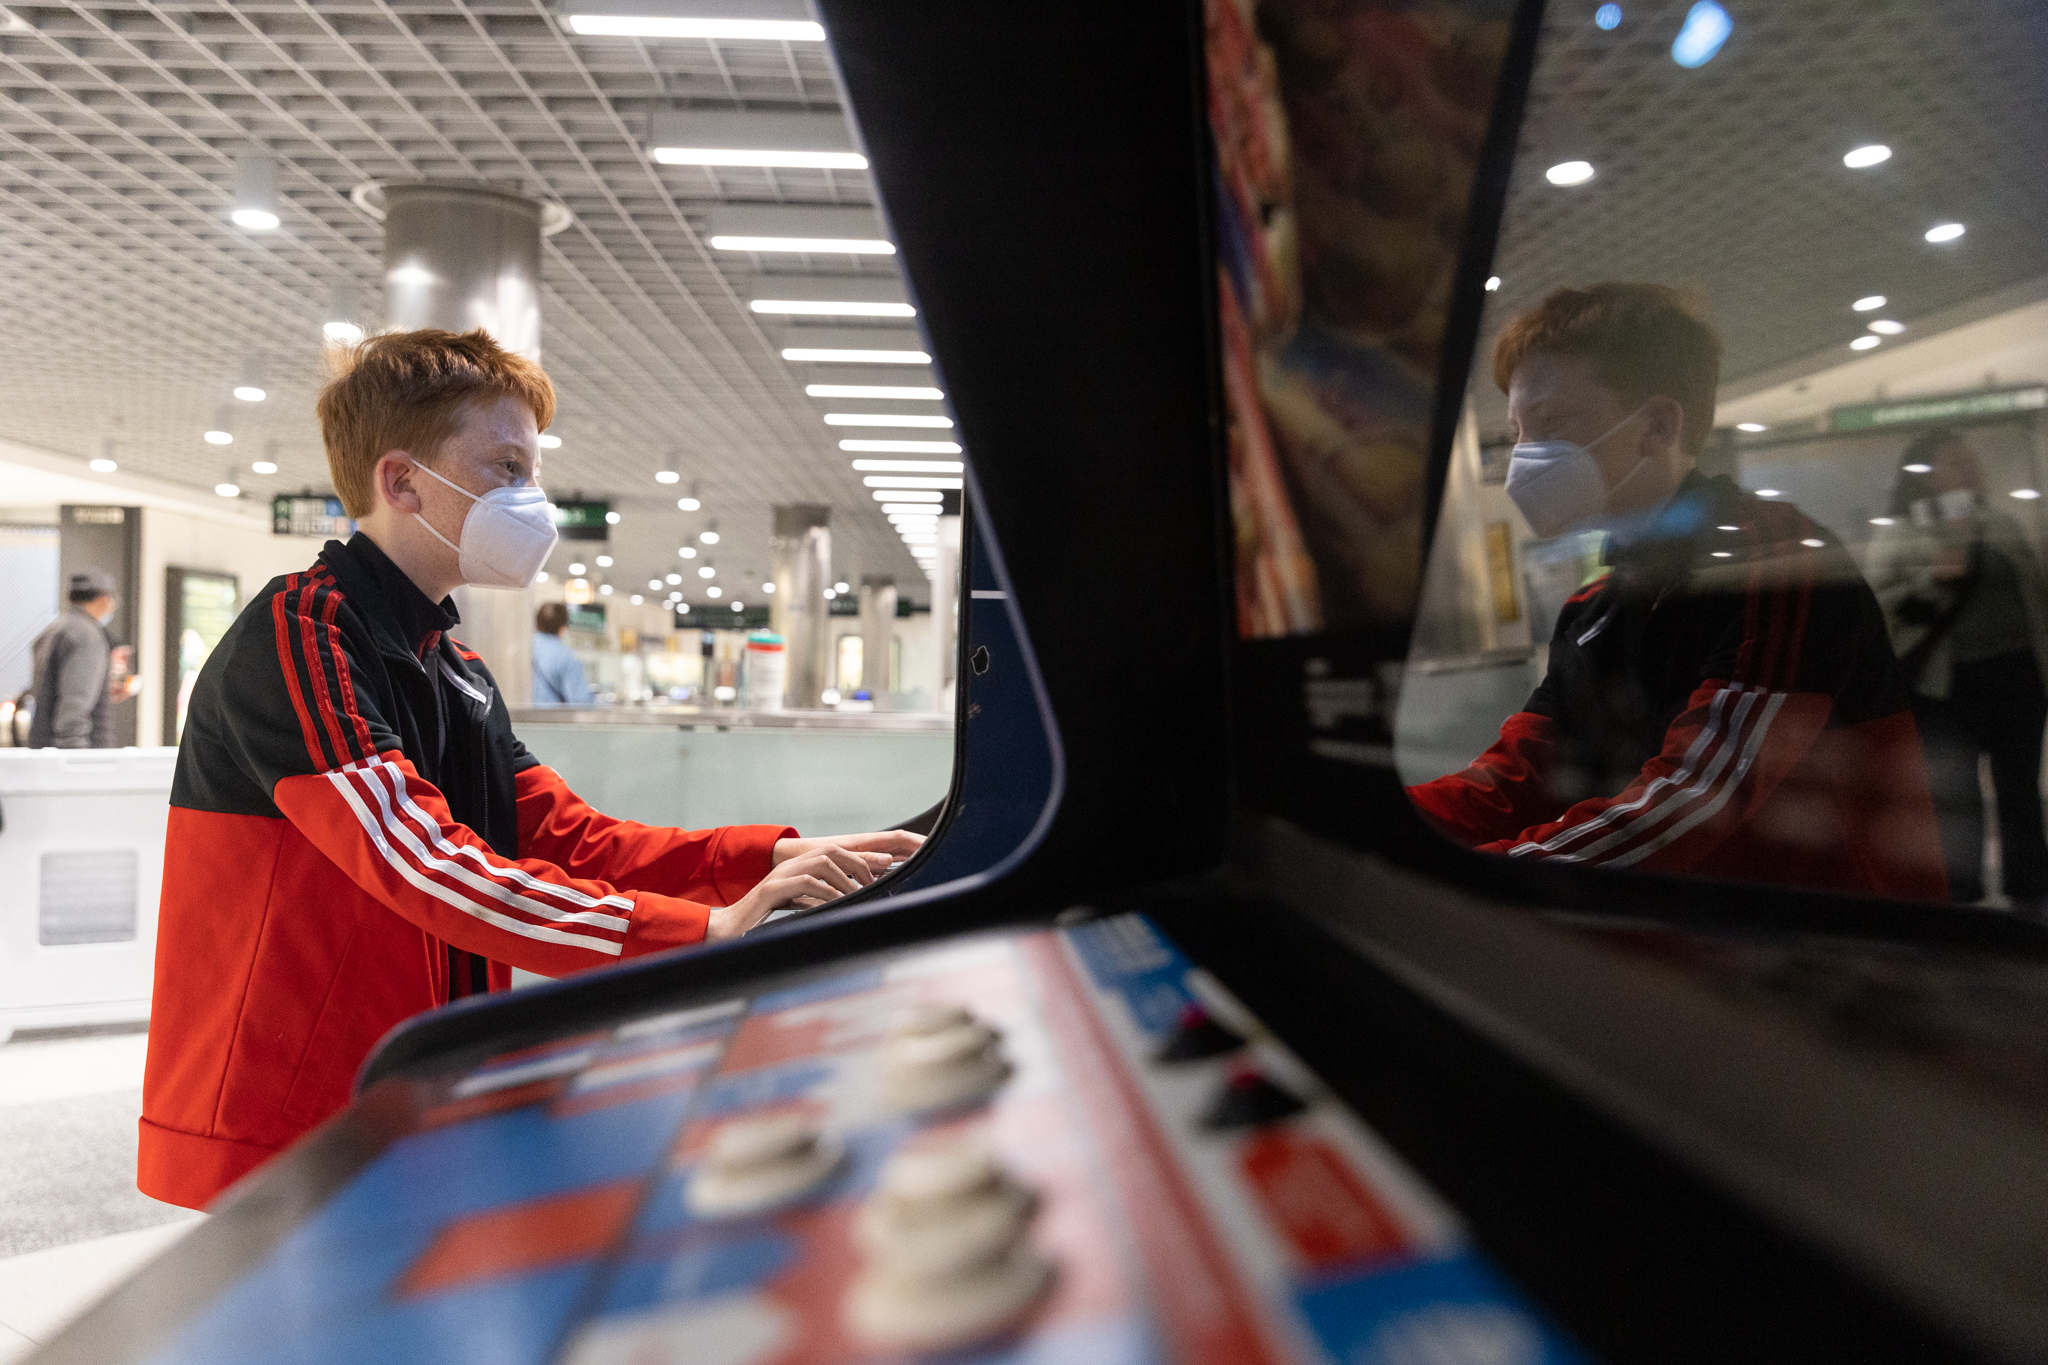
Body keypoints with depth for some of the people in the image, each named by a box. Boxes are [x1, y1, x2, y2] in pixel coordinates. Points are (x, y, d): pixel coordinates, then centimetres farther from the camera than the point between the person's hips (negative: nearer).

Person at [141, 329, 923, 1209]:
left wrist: (771, 859, -9)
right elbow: (427, 866, -28)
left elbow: (568, 836, 5)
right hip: (276, 1138, -8)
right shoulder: (299, 634, -16)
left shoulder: (457, 676, 14)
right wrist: (701, 933, -31)